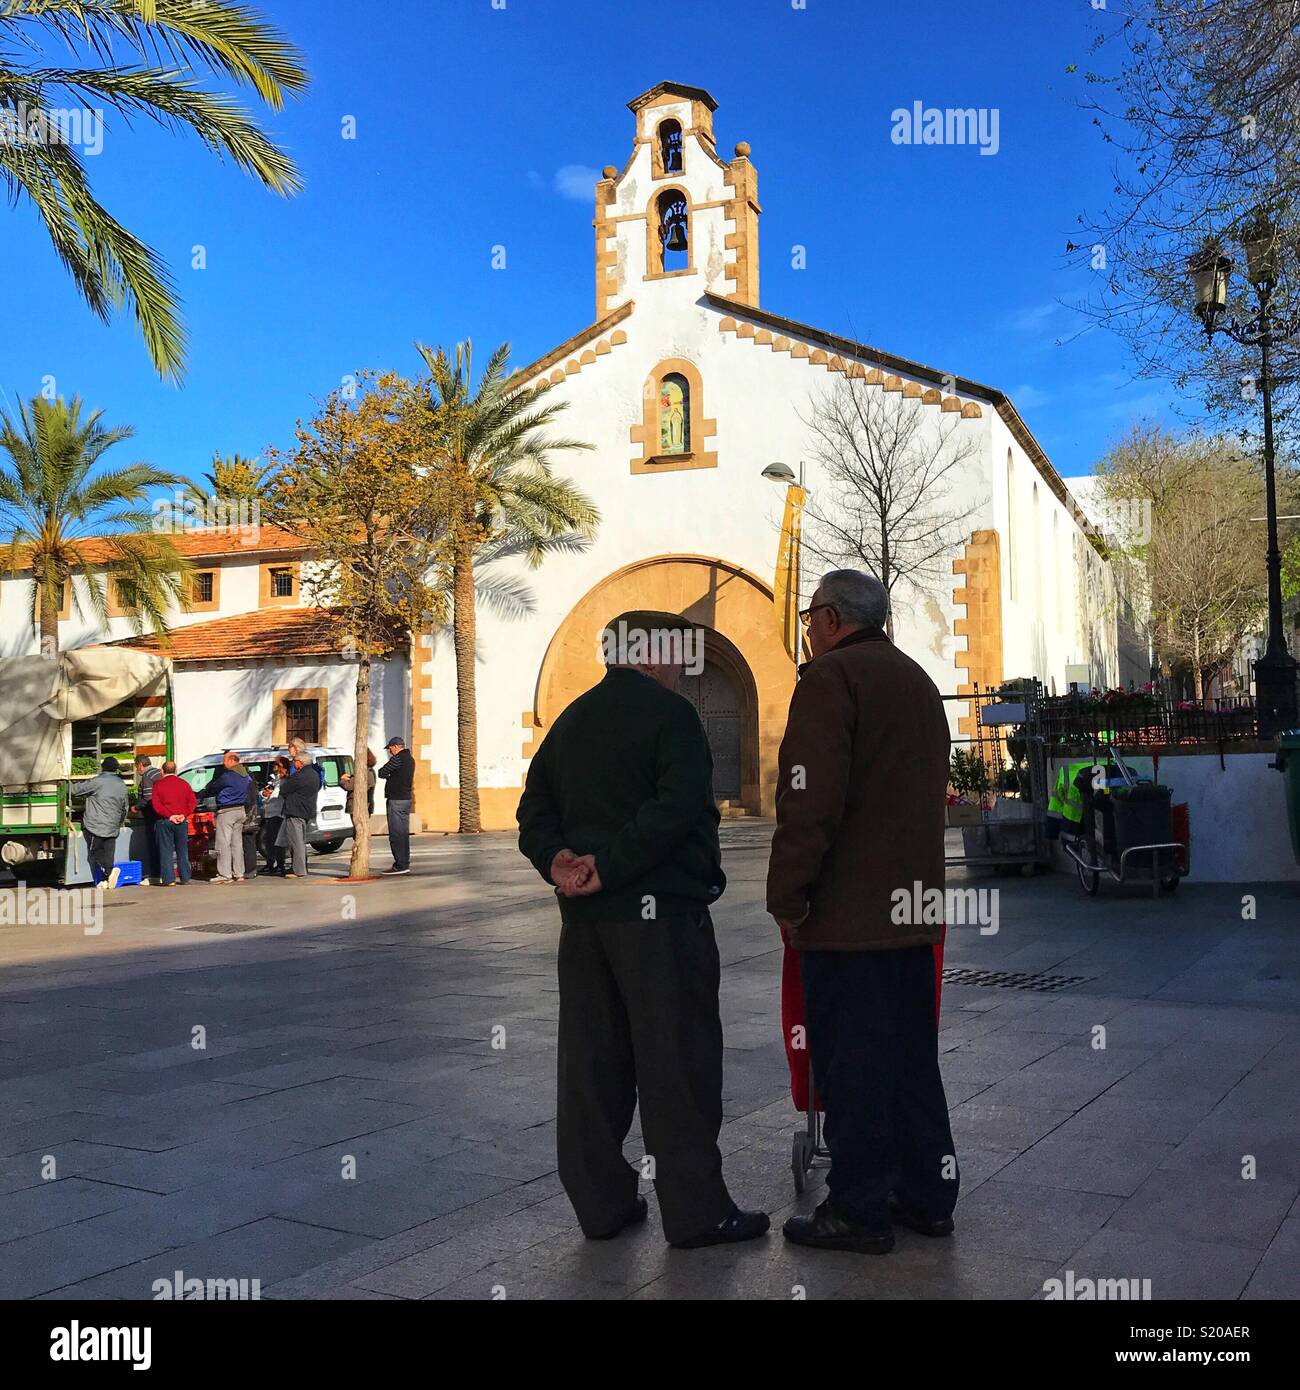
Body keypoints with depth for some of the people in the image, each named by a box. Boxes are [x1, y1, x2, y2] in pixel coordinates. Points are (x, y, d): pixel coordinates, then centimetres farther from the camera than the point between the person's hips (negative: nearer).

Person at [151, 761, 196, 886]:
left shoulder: (158, 785, -1)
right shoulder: (184, 784, 9)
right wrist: (184, 815, -6)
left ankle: (169, 879, -4)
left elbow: (156, 805, -11)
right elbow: (192, 802, 1)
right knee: (182, 850, 12)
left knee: (166, 851, 0)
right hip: (182, 822, 3)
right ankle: (185, 878, 15)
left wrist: (169, 816, -13)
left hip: (164, 821, -3)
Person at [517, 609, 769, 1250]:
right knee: (677, 1062, -1)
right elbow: (675, 809, -21)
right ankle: (694, 1210, 5)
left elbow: (535, 809, 12)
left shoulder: (571, 720, 16)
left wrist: (557, 861, -4)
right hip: (658, 910, -7)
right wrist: (608, 870, -19)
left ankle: (600, 1201, 18)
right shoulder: (668, 713, -8)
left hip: (584, 913, 7)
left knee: (591, 1058, 11)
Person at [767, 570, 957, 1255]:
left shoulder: (831, 675, -11)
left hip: (847, 914, -9)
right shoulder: (918, 681, 18)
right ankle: (928, 1195, 24)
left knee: (849, 1062, -1)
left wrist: (786, 897, -14)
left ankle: (860, 1210, 6)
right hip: (913, 908, 9)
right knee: (912, 1055, 15)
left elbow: (810, 801, -20)